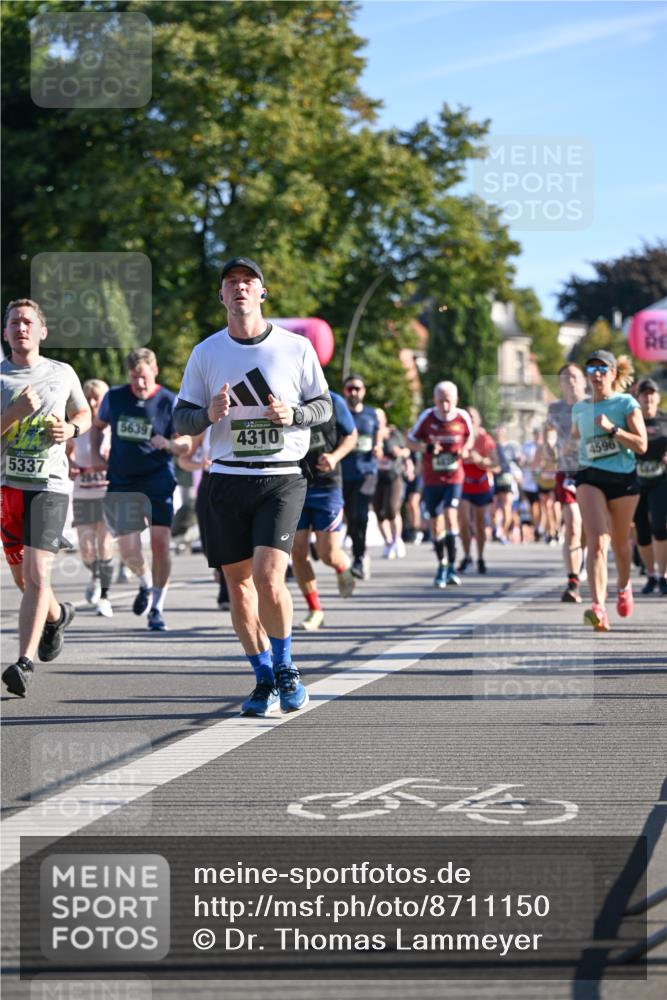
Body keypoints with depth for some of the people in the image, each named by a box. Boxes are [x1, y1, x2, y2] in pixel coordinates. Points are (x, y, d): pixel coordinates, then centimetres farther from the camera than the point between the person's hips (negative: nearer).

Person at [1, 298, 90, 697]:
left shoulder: (63, 373, 7)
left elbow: (84, 414, 23)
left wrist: (71, 429, 1)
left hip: (51, 485, -2)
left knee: (37, 573, -16)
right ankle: (56, 615, 46)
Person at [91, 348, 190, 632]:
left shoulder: (169, 402, -3)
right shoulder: (114, 397, 4)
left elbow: (185, 444, -1)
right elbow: (98, 425, 21)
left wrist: (169, 444, -22)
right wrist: (96, 454, 6)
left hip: (158, 482, -2)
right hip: (122, 483, 2)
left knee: (160, 542, -10)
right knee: (128, 550, -5)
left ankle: (157, 608, 3)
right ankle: (146, 583, 29)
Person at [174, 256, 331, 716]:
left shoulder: (296, 348, 2)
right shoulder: (206, 353, 6)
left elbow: (324, 407, 9)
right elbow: (182, 420, 8)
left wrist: (292, 414, -13)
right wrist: (210, 414, -15)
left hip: (282, 478, -3)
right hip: (228, 479, 3)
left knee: (268, 577, -18)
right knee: (239, 586, 4)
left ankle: (285, 668, 4)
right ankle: (264, 680, 19)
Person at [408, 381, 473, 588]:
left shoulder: (462, 417, -6)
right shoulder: (427, 417, -8)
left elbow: (470, 436, 13)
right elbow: (411, 439, 1)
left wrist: (466, 449, -8)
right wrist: (426, 448, -19)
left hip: (454, 478, -1)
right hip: (432, 479, 1)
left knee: (450, 516, -17)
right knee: (436, 522, 6)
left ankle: (452, 567, -14)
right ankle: (441, 565, 23)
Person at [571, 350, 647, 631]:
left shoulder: (626, 404, -3)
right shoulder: (579, 409, 9)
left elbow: (641, 445, -11)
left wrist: (612, 429, -19)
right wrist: (575, 451, 11)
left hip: (623, 480, -1)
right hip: (590, 478, 1)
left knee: (619, 542, 16)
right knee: (597, 542, -18)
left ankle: (624, 585, 49)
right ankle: (598, 608, -32)